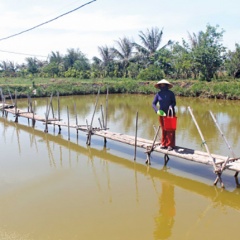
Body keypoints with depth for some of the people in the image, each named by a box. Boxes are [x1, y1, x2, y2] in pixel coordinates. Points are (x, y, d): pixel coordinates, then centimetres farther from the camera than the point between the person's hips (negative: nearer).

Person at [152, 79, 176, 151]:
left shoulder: (171, 93, -5)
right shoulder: (158, 94, 0)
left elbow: (174, 102, -1)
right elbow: (153, 103, -1)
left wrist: (171, 106, -22)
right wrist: (157, 110, -18)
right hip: (162, 113, 2)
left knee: (170, 129, -2)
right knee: (163, 129, 7)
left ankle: (170, 145, 4)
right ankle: (164, 144, 16)